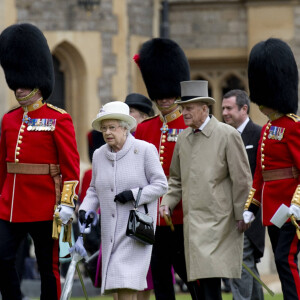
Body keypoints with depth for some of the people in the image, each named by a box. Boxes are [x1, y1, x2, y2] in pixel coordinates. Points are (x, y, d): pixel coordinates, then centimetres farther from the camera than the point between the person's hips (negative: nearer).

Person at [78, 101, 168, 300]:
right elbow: (94, 189, 18)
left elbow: (161, 185, -4)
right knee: (115, 282, 7)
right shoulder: (99, 155, 9)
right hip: (111, 230, 5)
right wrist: (85, 209, 0)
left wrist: (134, 194, -18)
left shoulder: (145, 150, -5)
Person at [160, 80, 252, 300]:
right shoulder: (183, 138, 13)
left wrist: (241, 216, -7)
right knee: (204, 279, 6)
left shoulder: (228, 135, -5)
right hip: (192, 220, 6)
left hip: (218, 220, -6)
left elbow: (242, 180, -5)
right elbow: (176, 178, 21)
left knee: (210, 274, -15)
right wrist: (167, 203, 5)